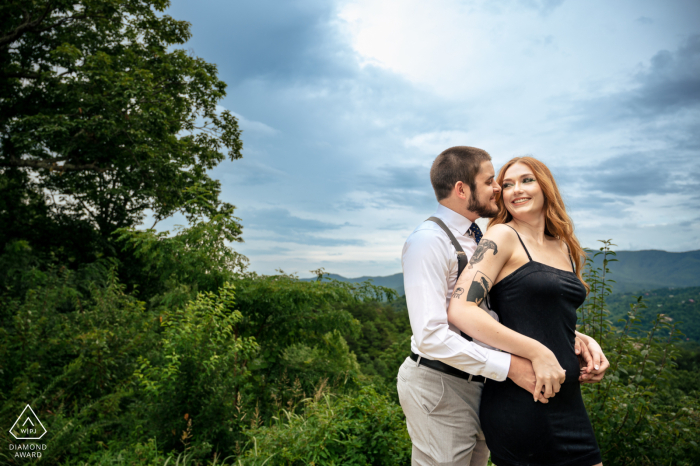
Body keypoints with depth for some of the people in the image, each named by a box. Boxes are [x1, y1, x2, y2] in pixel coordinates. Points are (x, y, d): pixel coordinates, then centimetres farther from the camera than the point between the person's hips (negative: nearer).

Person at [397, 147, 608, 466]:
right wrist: (509, 366, -24)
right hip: (439, 387, -8)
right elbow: (431, 336, -27)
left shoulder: (478, 239, 10)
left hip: (478, 382, 9)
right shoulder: (429, 241, -20)